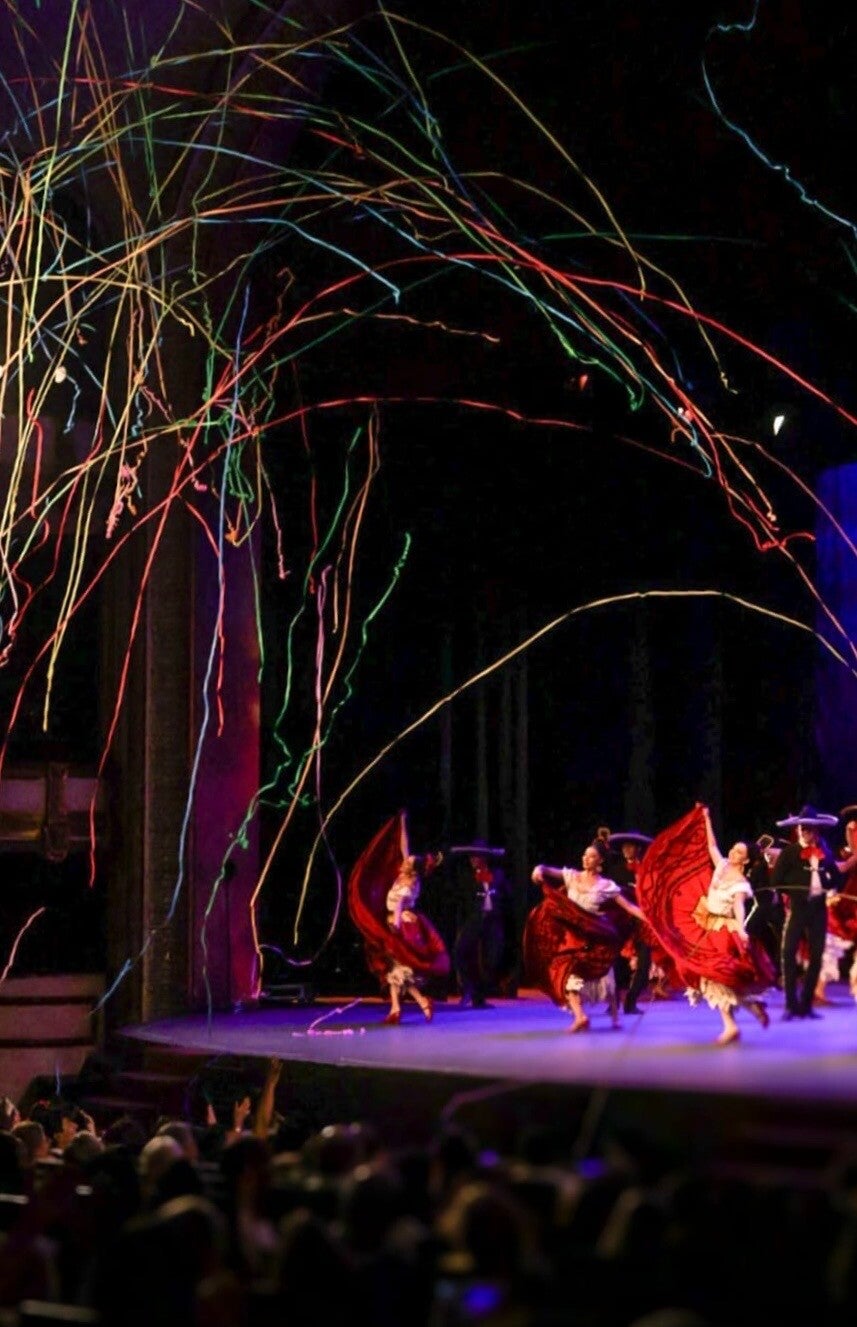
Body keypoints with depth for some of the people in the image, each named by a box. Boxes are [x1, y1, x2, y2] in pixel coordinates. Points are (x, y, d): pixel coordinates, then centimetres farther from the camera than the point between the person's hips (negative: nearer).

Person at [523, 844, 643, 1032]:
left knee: (603, 976, 6)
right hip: (572, 935, 2)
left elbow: (628, 906, -5)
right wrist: (540, 870, -24)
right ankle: (580, 1016, -20)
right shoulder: (572, 876, 4)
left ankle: (615, 1016, 21)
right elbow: (549, 871, 0)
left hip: (595, 936, -2)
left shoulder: (607, 885, -4)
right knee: (567, 973, -12)